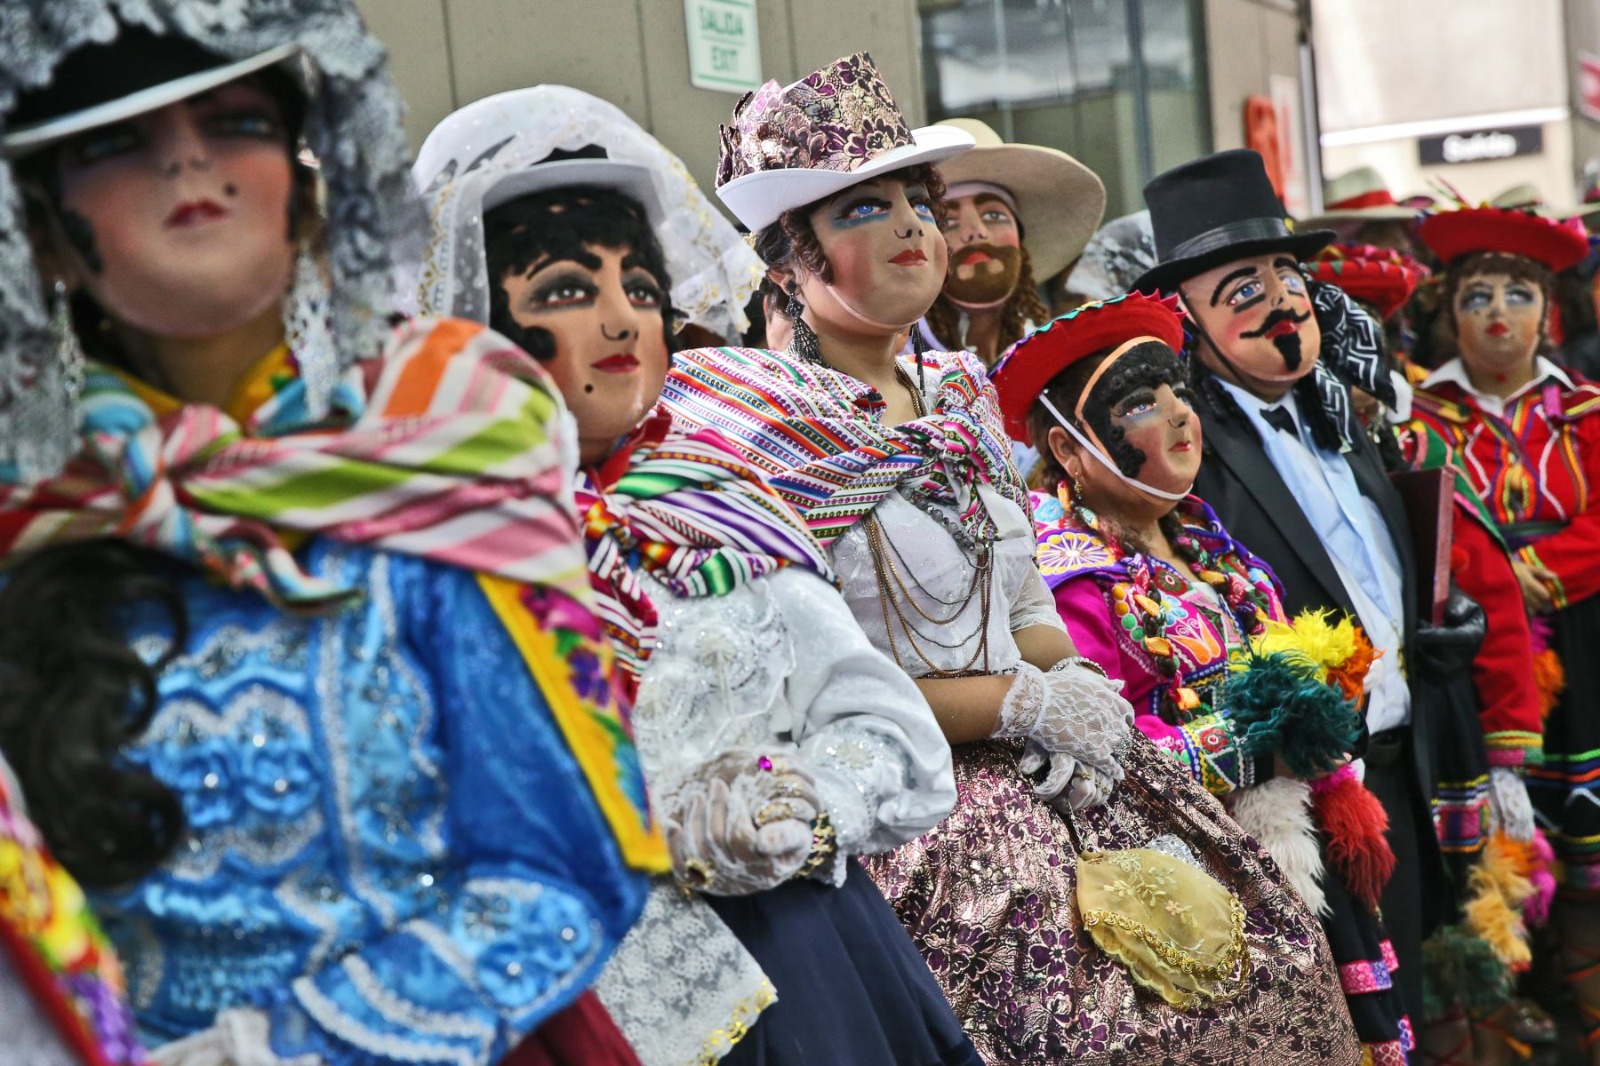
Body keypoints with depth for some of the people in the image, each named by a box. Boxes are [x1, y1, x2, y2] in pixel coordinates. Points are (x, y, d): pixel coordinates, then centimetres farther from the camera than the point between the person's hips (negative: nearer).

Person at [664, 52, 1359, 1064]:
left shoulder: (961, 394, 14)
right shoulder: (759, 418, -9)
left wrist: (1075, 688, -5)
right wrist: (1015, 702, -14)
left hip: (1050, 777, 7)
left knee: (1253, 953, 0)